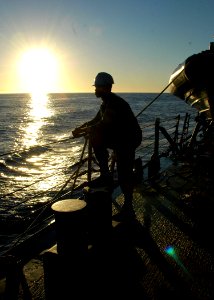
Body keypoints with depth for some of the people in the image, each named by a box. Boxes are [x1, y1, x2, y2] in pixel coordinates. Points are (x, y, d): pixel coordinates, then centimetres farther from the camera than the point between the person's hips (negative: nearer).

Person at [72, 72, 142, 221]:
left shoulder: (115, 103, -21)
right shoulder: (106, 102, 11)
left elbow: (102, 125, -27)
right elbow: (96, 120, 17)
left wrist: (82, 131, -19)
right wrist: (81, 127, 2)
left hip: (130, 139, -10)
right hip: (119, 137, 10)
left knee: (124, 175, -11)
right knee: (95, 138, 0)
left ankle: (128, 209, -1)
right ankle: (106, 175, 3)